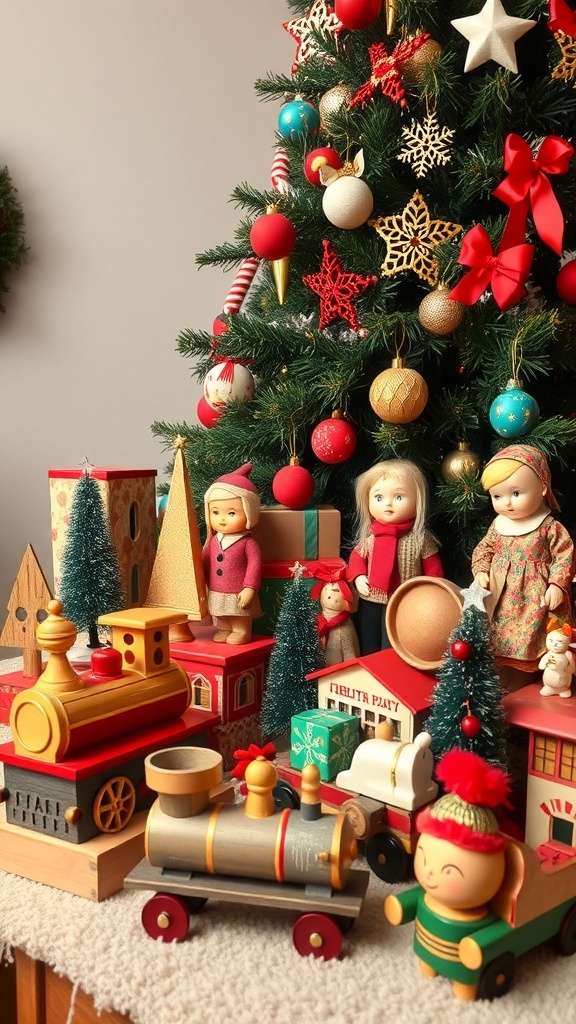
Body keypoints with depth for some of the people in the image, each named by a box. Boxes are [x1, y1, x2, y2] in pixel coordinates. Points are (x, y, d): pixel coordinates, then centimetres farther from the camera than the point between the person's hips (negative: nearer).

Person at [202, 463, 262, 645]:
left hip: (239, 595, -5)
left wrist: (249, 588, -19)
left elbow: (255, 565, -16)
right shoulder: (213, 540, -1)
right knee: (222, 619, 20)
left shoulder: (248, 543, -16)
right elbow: (204, 561, 9)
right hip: (217, 593, 5)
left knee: (241, 622, 9)